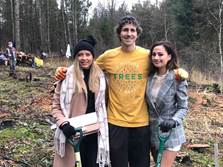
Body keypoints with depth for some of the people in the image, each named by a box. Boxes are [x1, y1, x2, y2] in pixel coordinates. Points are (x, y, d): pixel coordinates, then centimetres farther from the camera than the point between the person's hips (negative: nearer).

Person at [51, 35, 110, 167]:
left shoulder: (100, 76, 5)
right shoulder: (67, 76, -6)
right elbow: (56, 105, -2)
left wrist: (102, 127, 8)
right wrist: (63, 124, -17)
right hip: (73, 132, -3)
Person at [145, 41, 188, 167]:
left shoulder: (177, 79, -14)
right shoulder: (150, 77, 1)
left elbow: (183, 107, -10)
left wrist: (173, 121, -26)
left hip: (170, 131, -5)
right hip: (153, 130, 5)